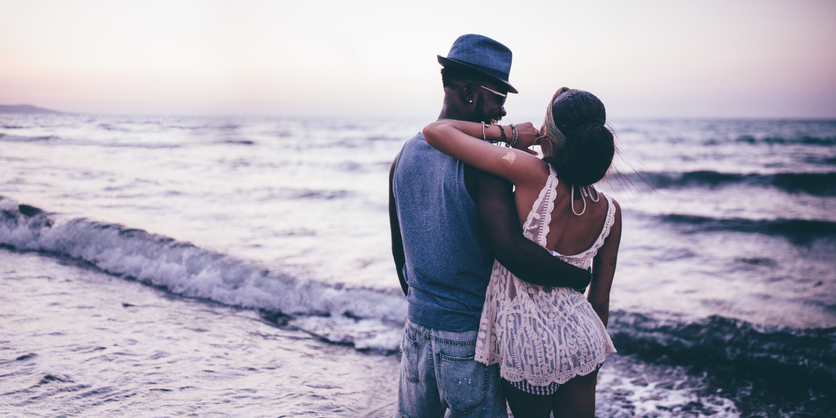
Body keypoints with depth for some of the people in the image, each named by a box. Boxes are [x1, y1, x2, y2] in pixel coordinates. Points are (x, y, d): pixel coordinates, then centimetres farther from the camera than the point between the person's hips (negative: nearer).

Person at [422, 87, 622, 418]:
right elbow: (600, 299, 4)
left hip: (527, 348, -3)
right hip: (583, 342, 3)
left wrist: (509, 133, -8)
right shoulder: (610, 212, -8)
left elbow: (436, 131, -20)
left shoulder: (533, 175, -23)